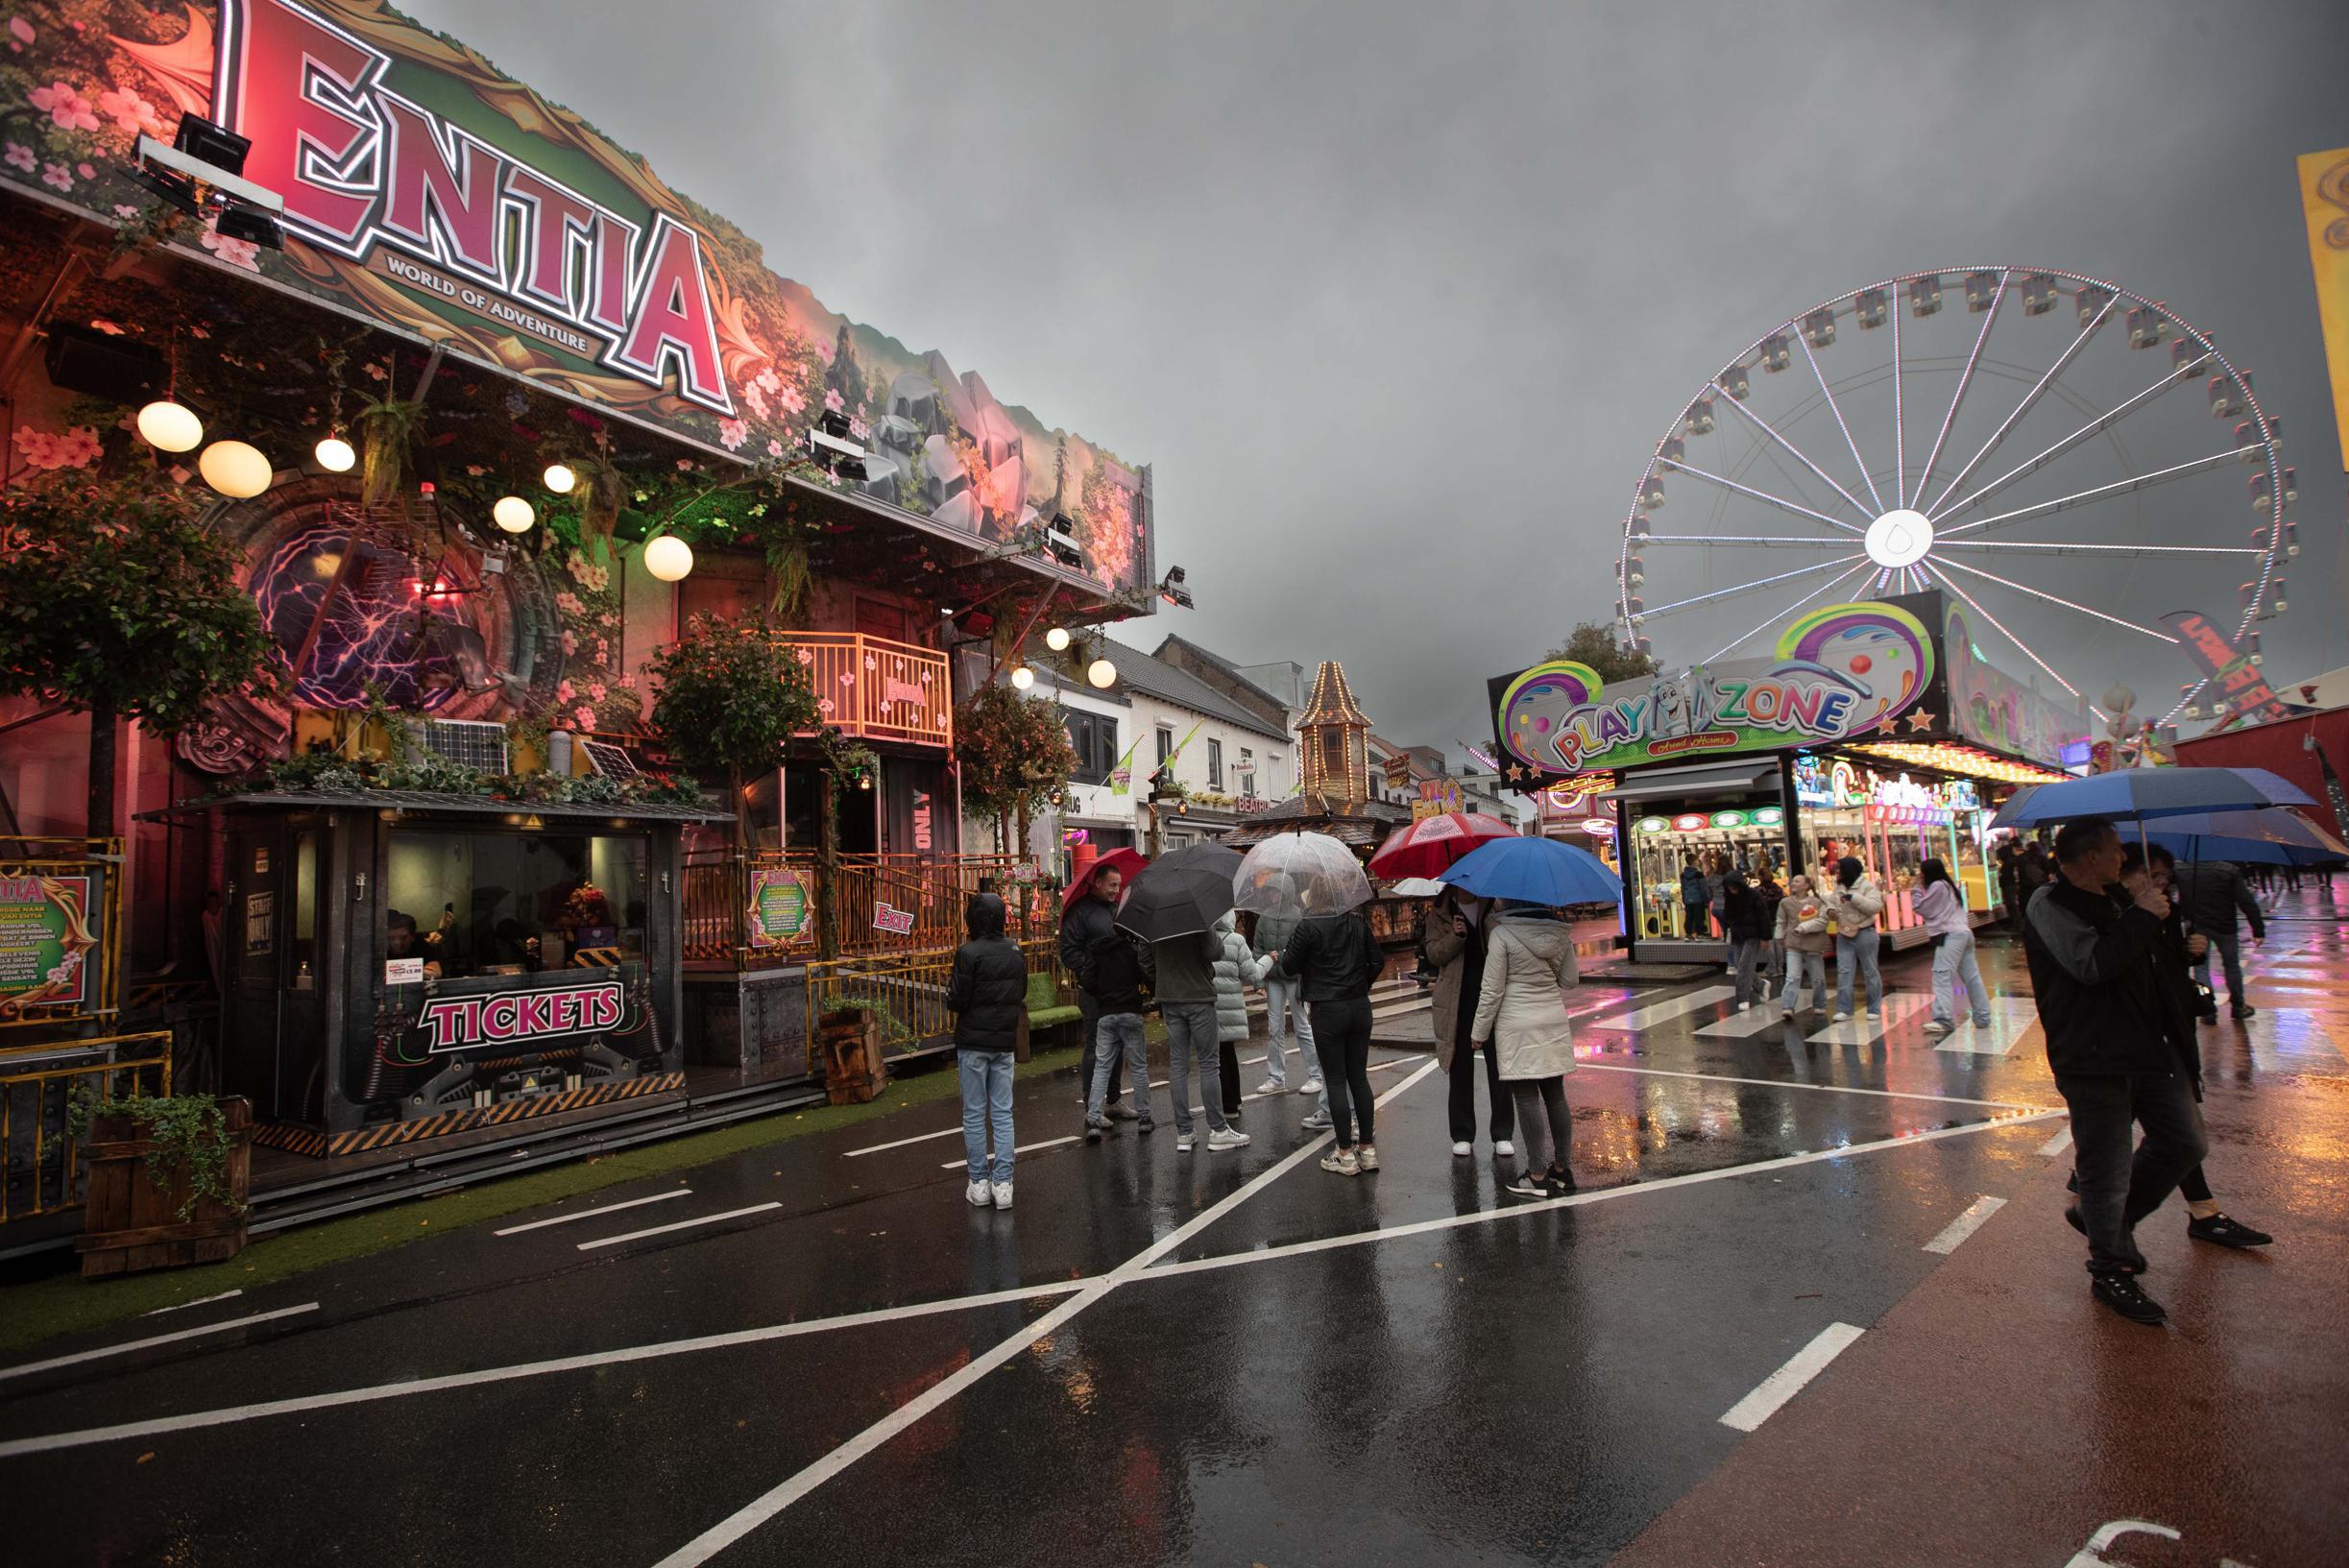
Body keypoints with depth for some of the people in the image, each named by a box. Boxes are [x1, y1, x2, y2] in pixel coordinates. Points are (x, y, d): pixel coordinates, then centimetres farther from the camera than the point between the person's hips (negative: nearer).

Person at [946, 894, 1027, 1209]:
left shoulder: (968, 953, -15)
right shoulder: (1017, 952, 3)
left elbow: (956, 1002, -14)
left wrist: (950, 985, 5)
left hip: (973, 1043, -4)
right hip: (1005, 1042, 4)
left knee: (974, 1115, 7)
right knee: (1003, 1113, 9)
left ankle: (979, 1183, 12)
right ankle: (1002, 1183, 8)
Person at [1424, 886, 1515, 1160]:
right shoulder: (1439, 914, 5)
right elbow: (1433, 953, -3)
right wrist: (1455, 936, -19)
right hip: (1458, 1003, 0)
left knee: (1498, 1068, 3)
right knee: (1460, 1069, 7)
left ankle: (1503, 1135, 13)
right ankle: (1462, 1136, 16)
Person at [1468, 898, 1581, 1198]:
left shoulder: (1503, 934, -14)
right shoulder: (1559, 932, 2)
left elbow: (1491, 990, -11)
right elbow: (1570, 978, 12)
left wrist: (1479, 1031, -1)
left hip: (1518, 1026, -6)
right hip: (1554, 1021, 6)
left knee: (1527, 1098, 0)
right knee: (1555, 1094, 13)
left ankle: (1538, 1176, 6)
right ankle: (1561, 1168, 23)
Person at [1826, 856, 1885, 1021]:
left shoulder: (1866, 885, -8)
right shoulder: (1838, 887, 9)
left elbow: (1877, 906, -20)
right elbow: (1832, 903, 21)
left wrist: (1854, 898, -25)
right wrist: (1831, 910, -2)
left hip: (1864, 934, -5)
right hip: (1843, 935, 5)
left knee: (1870, 972, 6)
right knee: (1843, 971, 0)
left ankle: (1874, 1009, 16)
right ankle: (1843, 1009, 1)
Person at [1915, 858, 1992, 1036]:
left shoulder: (1937, 886, -6)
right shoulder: (1949, 886, 24)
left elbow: (1920, 908, -5)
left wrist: (1919, 887, 3)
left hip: (1951, 936, -10)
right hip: (1964, 933, 10)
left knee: (1942, 976, -16)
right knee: (1972, 977, 11)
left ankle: (1944, 1020, -25)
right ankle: (1982, 1018, 14)